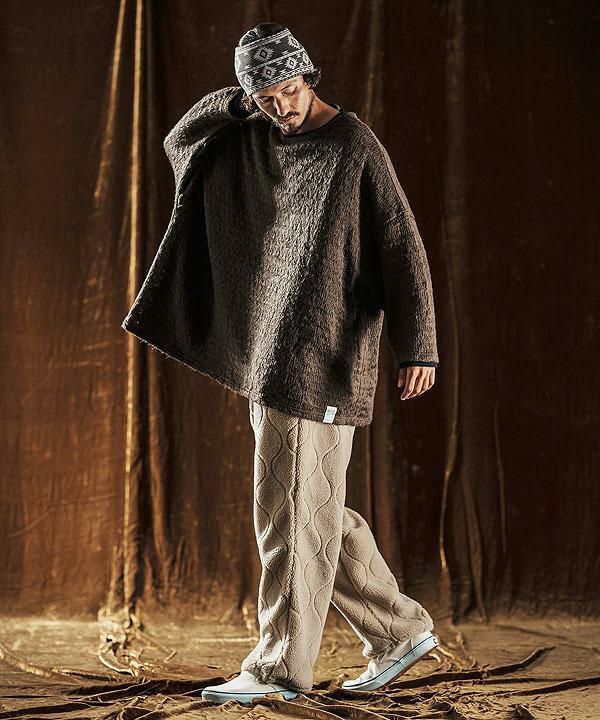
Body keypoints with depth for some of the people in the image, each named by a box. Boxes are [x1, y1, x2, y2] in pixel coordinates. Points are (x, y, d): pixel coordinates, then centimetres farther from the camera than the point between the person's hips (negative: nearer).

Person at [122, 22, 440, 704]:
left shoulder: (354, 145, -8)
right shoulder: (250, 139, 12)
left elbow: (401, 246, -10)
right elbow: (180, 141, 15)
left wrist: (417, 346, -15)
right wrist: (236, 102, 0)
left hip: (322, 355, -8)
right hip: (267, 355, 8)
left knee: (295, 510, -4)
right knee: (315, 509, 12)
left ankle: (279, 665, 4)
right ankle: (399, 629, 23)